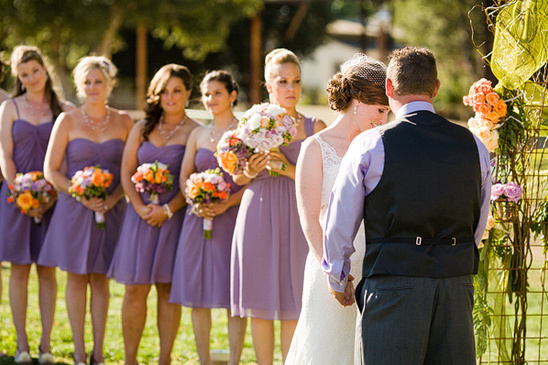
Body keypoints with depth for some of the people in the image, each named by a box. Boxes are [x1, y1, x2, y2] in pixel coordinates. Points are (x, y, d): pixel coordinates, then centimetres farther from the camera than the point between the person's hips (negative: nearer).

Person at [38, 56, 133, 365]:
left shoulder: (124, 122, 5)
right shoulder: (68, 121, 1)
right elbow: (51, 170, -1)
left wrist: (112, 199, -12)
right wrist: (82, 196, -13)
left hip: (111, 210, 1)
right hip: (74, 209, -1)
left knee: (100, 278, 5)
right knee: (77, 278, 2)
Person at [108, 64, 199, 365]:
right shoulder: (142, 128, 12)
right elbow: (126, 172, 8)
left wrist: (167, 210, -15)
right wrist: (140, 207, -7)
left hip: (174, 216, -3)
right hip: (140, 214, 3)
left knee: (168, 289, 0)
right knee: (135, 289, -1)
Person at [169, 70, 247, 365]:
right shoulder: (198, 135, 14)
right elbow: (184, 177, 13)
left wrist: (226, 203, -18)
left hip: (233, 218, -4)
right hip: (199, 221, 4)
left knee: (234, 295, -4)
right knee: (198, 295, 4)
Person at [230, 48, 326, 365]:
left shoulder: (314, 127, 3)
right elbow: (238, 179, 11)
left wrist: (290, 169, -16)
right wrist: (250, 171, -10)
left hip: (295, 219, -1)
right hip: (258, 217, 1)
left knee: (292, 307, 0)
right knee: (259, 304, 4)